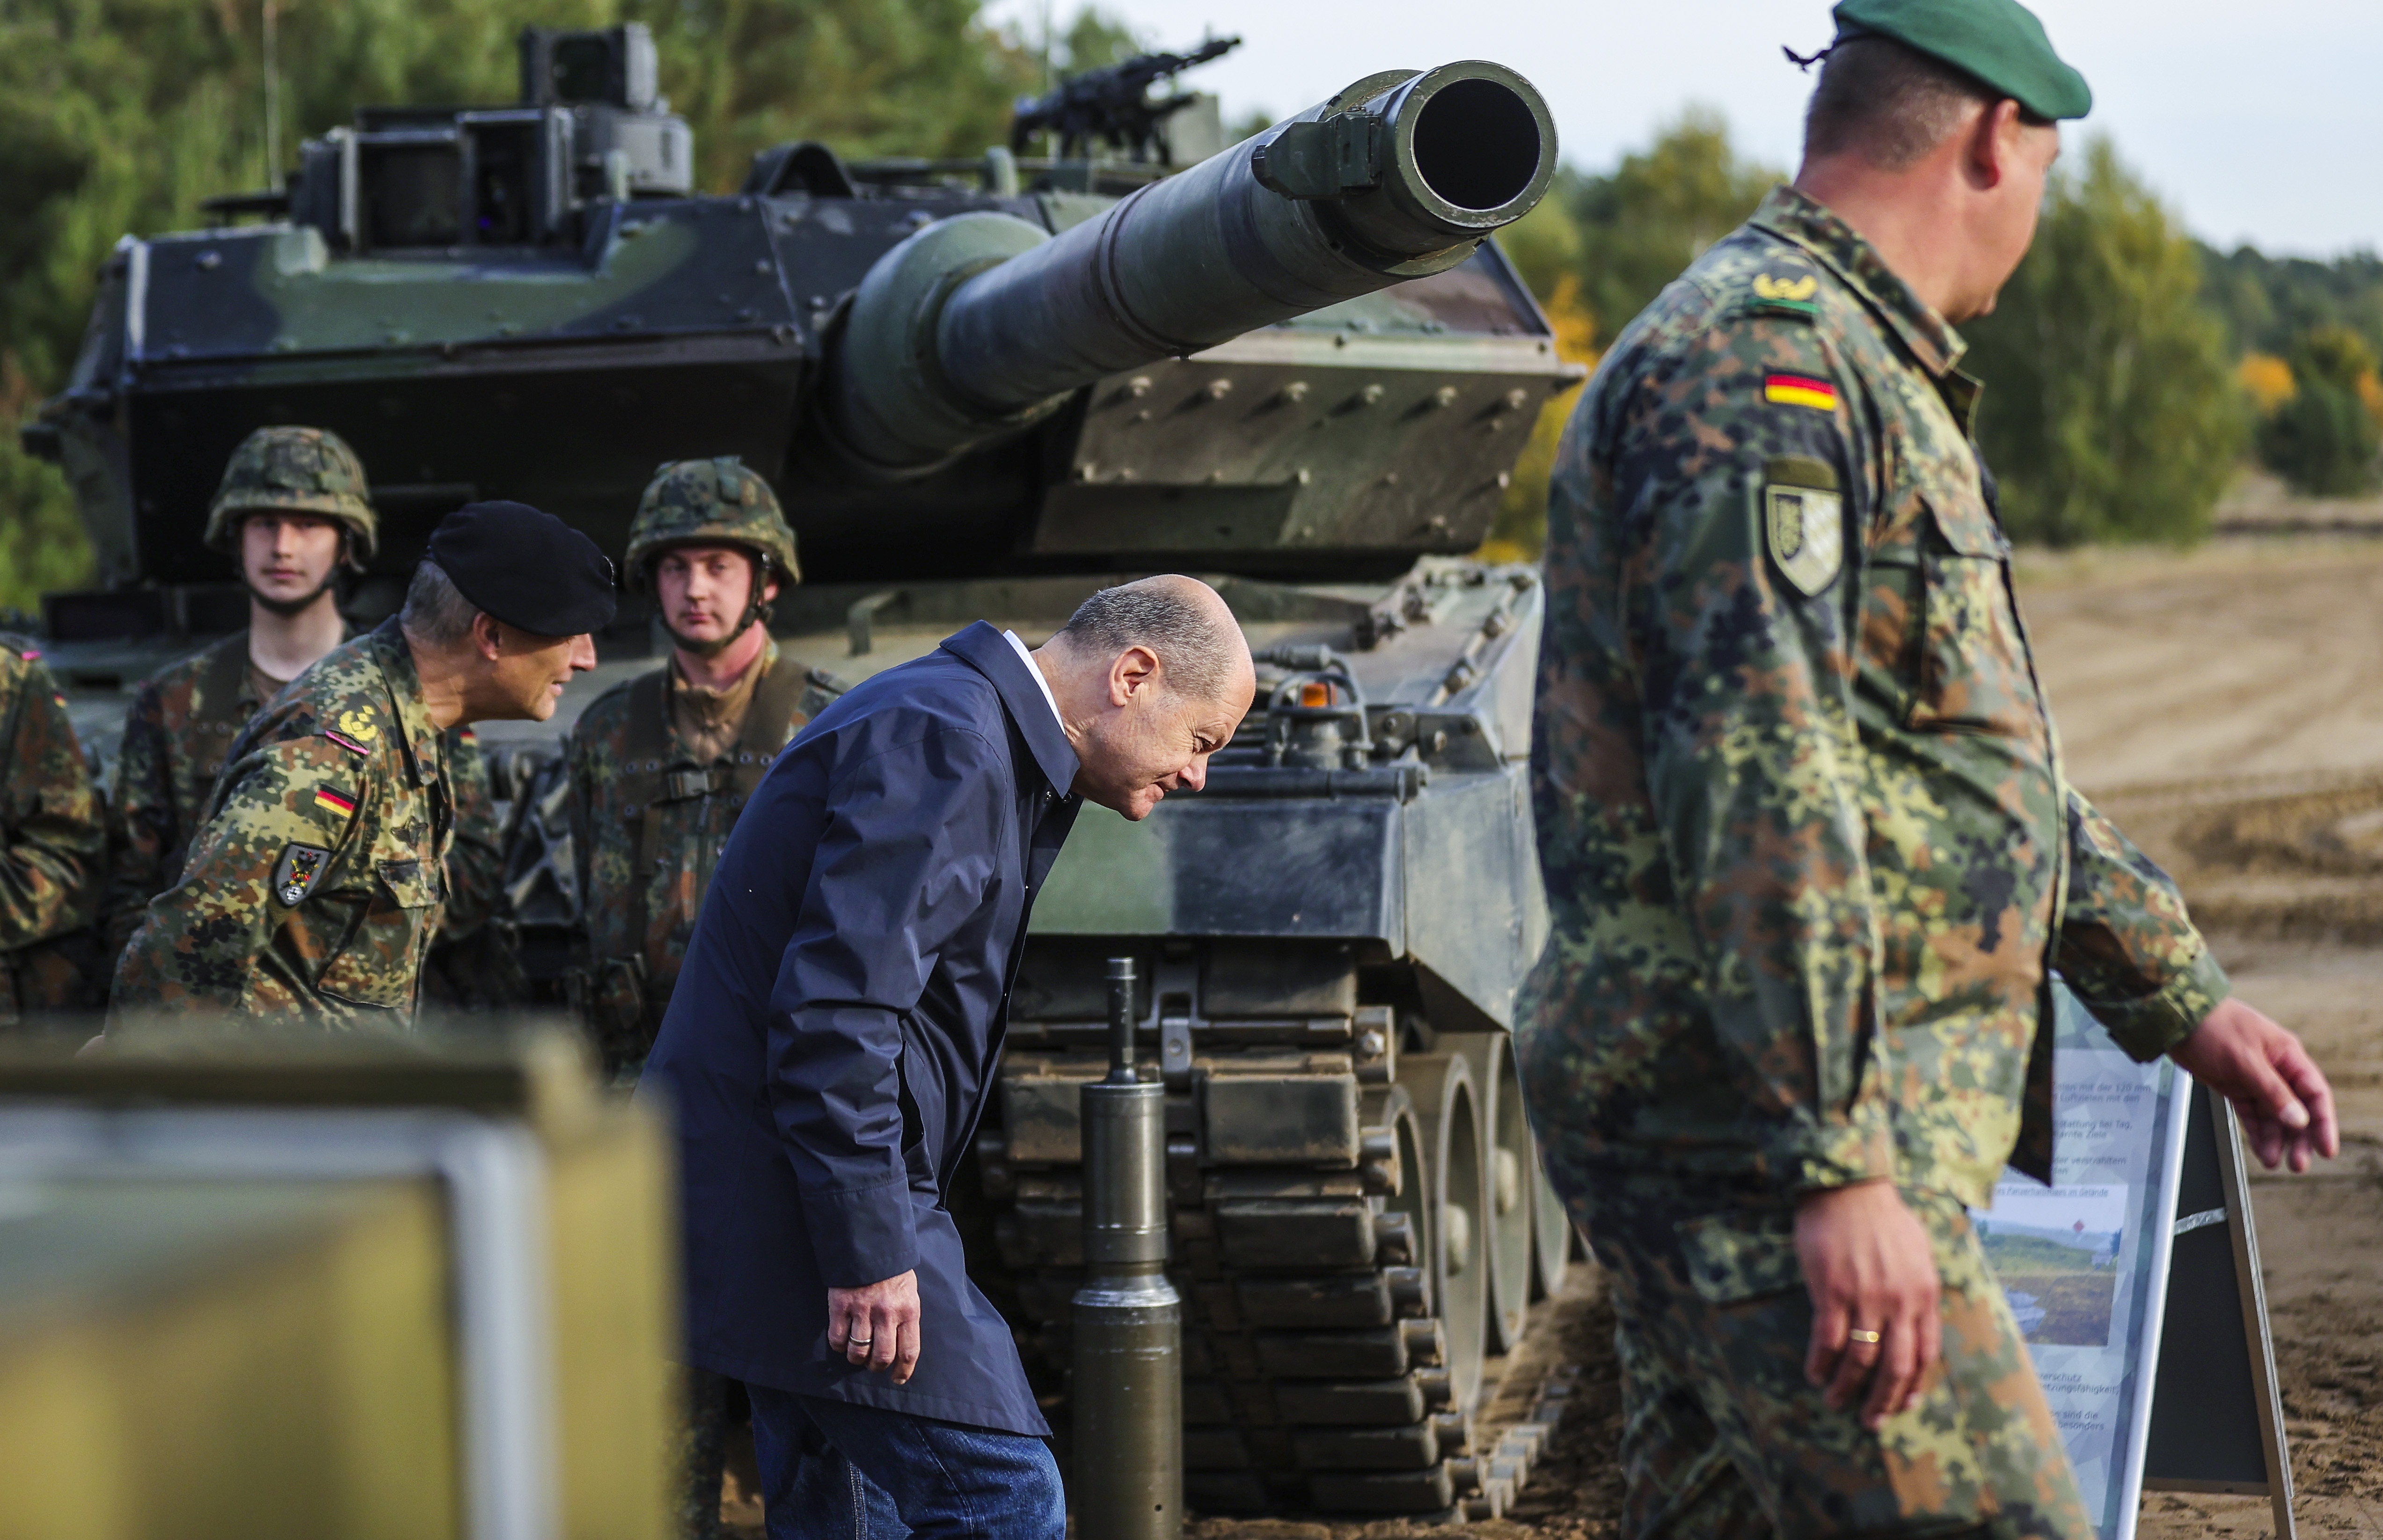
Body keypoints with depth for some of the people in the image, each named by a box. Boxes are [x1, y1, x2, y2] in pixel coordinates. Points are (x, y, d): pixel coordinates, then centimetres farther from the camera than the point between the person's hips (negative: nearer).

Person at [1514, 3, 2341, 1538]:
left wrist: (2181, 997, 28)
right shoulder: (1755, 360, -14)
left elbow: (1985, 759, 29)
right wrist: (1838, 1165, -27)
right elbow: (1757, 775, -23)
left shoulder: (1853, 373, 22)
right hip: (1766, 1131, -11)